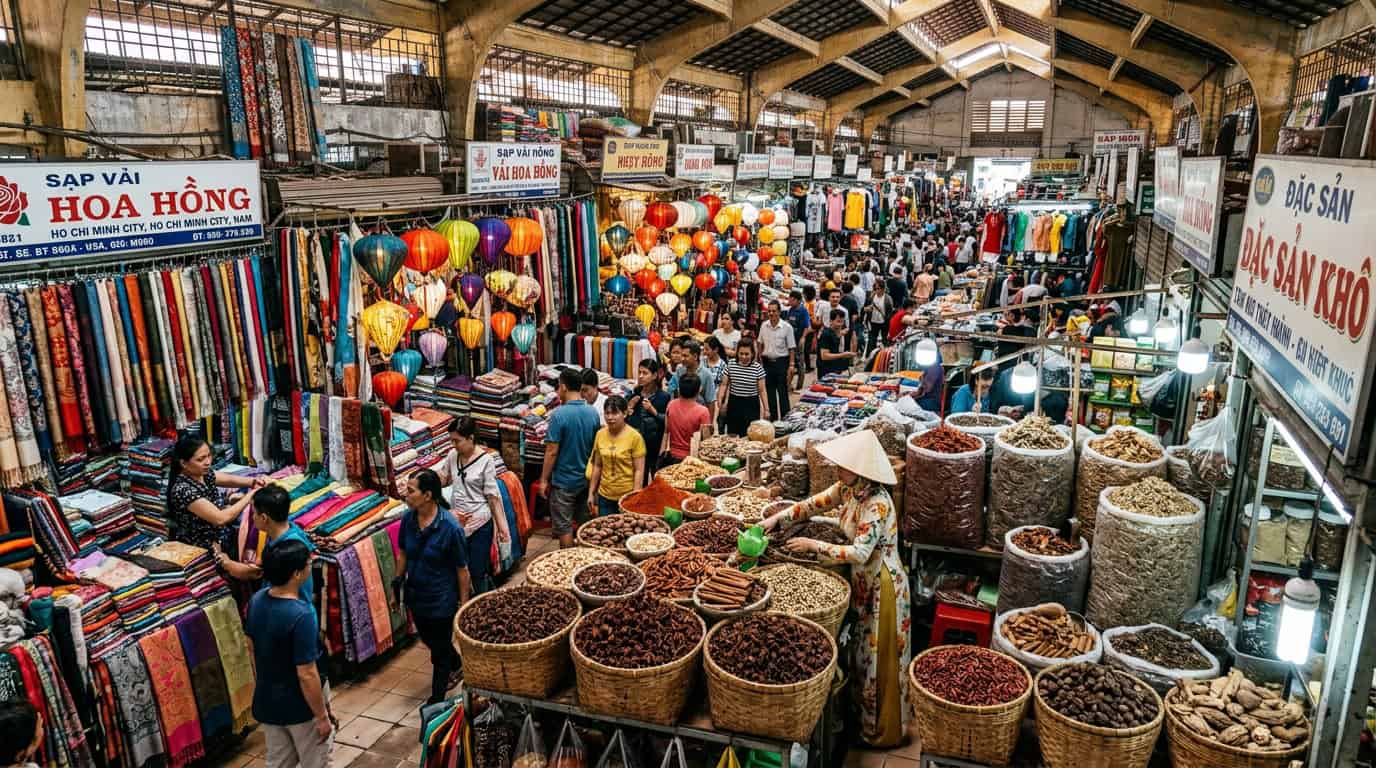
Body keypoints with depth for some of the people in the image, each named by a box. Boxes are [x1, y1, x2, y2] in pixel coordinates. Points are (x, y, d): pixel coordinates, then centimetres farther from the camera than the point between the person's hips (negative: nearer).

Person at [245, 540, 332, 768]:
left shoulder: (256, 601, -8)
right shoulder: (301, 615, -31)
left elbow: (251, 648, 7)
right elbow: (306, 675, -26)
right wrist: (322, 716, -14)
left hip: (266, 703, 7)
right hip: (300, 708, -7)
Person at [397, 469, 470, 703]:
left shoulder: (450, 527, -27)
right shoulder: (408, 519, -10)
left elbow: (462, 569, -17)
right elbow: (403, 553, 8)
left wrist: (463, 603, -12)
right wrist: (398, 581, 11)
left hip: (441, 599, -6)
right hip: (416, 594, 6)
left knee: (439, 650, 11)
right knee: (430, 640, 26)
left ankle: (436, 700, 30)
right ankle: (458, 666, 54)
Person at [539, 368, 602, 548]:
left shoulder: (559, 414, -18)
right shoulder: (593, 413, -1)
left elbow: (552, 451, -17)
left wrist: (544, 480, -8)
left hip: (564, 481, -6)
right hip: (587, 478, 6)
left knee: (563, 527, 6)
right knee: (584, 523, 18)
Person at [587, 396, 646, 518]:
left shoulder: (635, 437, -12)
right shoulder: (600, 434, 0)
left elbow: (639, 471, -11)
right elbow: (597, 466, 8)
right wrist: (591, 493, 9)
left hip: (627, 497, -4)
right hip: (604, 496, 4)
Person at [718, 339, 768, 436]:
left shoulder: (758, 368, -8)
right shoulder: (731, 365, -2)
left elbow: (762, 390, -4)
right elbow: (724, 384, 3)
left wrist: (766, 408, -4)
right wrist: (720, 401, -7)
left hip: (751, 405, -2)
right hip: (734, 403, 3)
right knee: (731, 434, 9)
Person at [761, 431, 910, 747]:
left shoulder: (877, 504, -31)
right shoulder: (848, 488, -5)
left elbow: (859, 553, -35)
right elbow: (814, 504, 7)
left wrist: (812, 546, -28)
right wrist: (777, 518, -4)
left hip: (882, 585, -9)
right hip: (863, 581, 9)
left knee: (880, 659, 8)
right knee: (862, 651, 23)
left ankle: (884, 731, 27)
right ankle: (864, 717, 43)